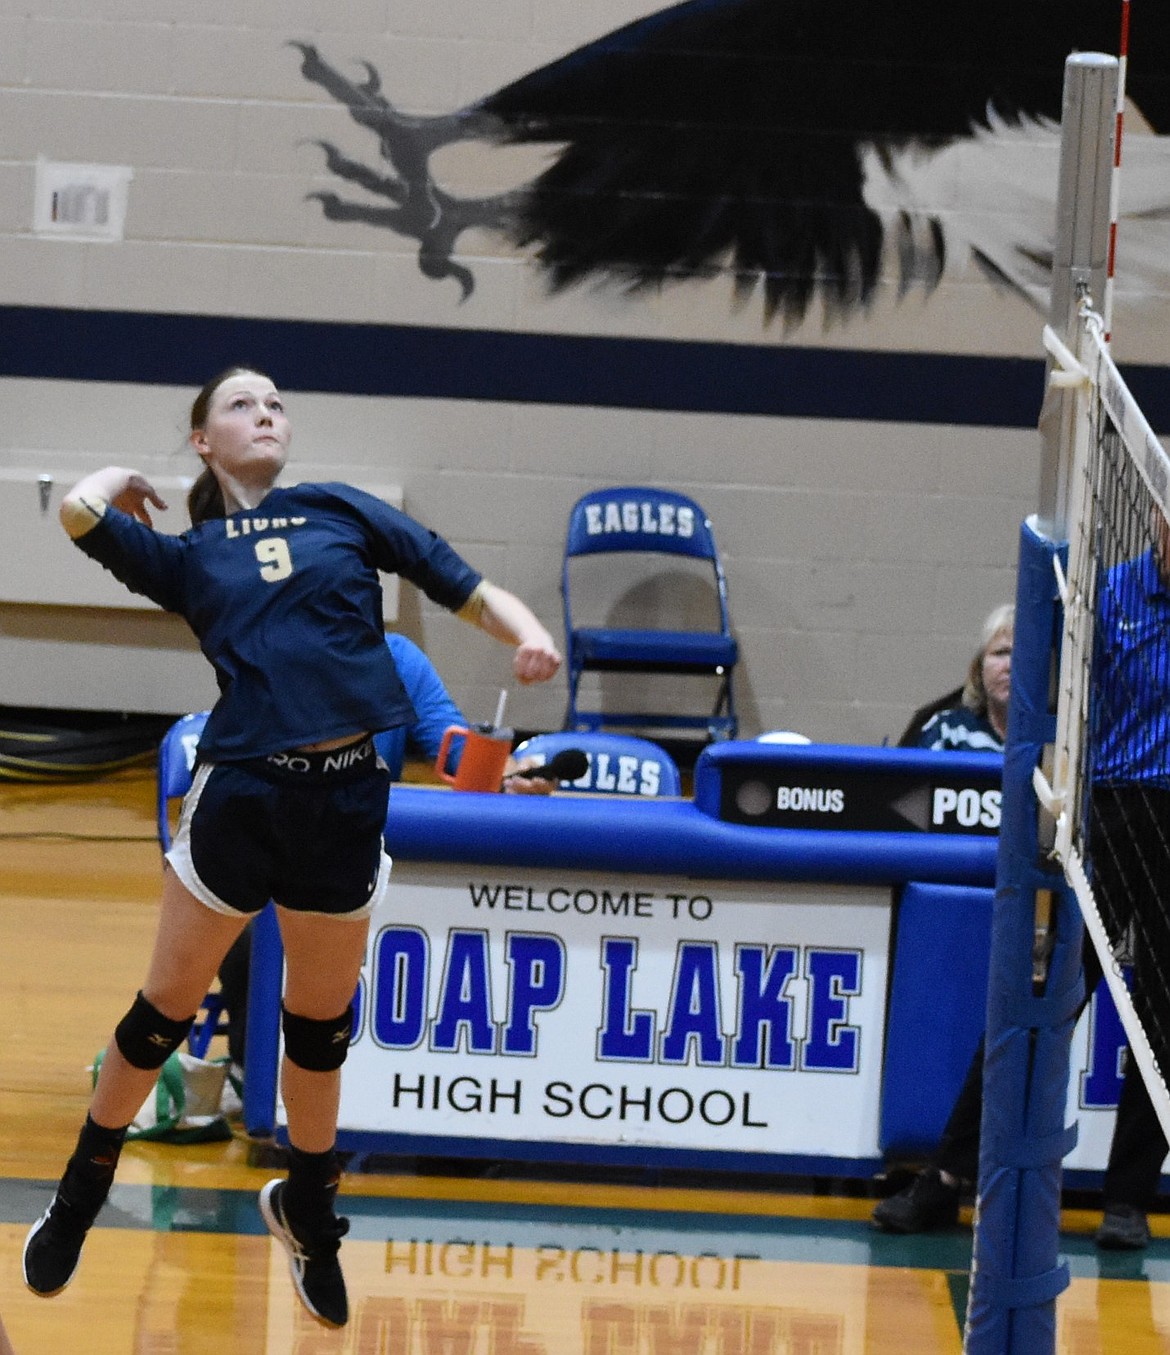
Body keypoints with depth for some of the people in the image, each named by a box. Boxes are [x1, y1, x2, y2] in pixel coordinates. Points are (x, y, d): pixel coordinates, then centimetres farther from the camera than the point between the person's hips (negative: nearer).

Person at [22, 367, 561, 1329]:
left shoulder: (343, 514, 12)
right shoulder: (187, 557, 8)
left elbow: (469, 590, 12)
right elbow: (80, 511, -9)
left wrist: (529, 638, -8)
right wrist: (117, 482, 13)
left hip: (346, 797, 2)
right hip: (240, 793, -2)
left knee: (320, 1027, 14)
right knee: (167, 1010, 6)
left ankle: (308, 1210, 35)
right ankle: (82, 1194, 25)